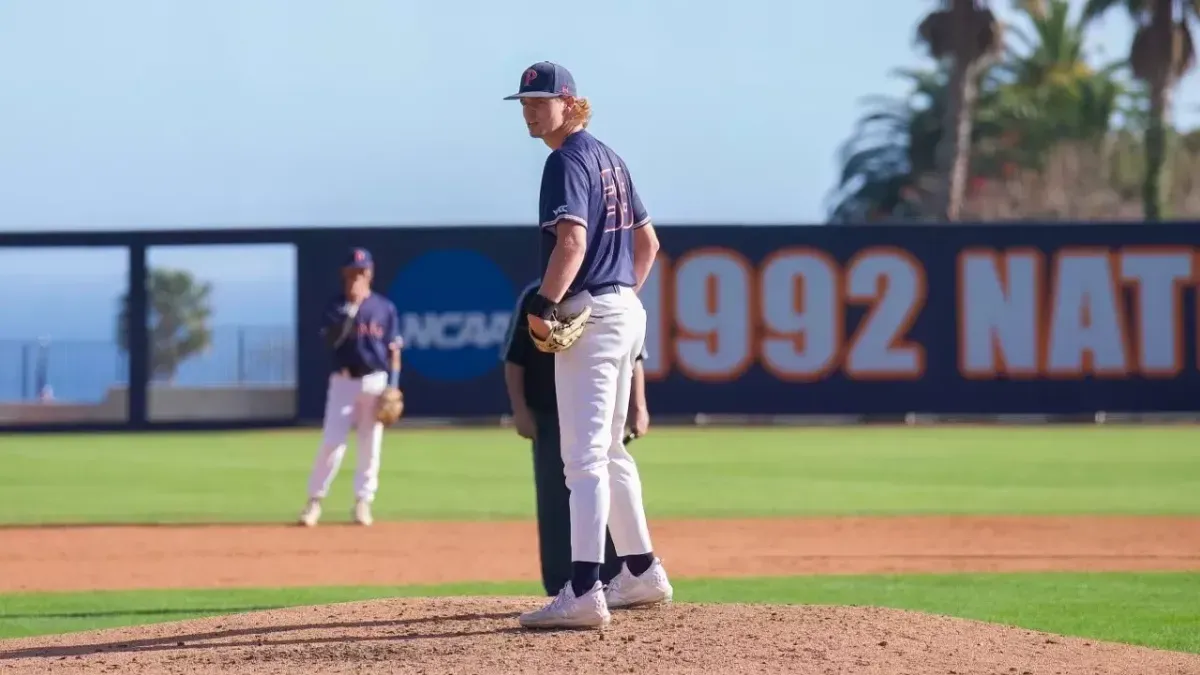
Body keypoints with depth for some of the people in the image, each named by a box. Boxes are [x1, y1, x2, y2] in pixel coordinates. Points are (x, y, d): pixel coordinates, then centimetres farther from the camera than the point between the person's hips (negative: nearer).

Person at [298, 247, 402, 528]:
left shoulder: (385, 307, 5)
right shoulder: (336, 305, 2)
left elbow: (393, 349, 6)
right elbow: (331, 339, -14)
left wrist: (393, 387, -2)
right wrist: (352, 306, -20)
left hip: (375, 382, 1)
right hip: (343, 381, -1)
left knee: (370, 444, 1)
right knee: (332, 441, -8)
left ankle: (363, 502, 10)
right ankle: (315, 500, -2)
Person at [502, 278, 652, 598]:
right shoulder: (534, 297, 2)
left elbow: (634, 356, 9)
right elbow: (514, 359, 3)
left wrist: (638, 407, -1)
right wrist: (520, 410, -5)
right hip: (550, 416, -1)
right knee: (556, 506, -1)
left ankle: (613, 586, 6)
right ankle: (560, 592, 2)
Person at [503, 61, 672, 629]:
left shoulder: (567, 161, -12)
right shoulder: (607, 158, 17)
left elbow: (572, 241, -27)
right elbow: (647, 241, 22)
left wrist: (543, 305, -23)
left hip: (589, 315, -10)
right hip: (626, 311, 10)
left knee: (584, 456, -14)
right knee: (610, 450, 20)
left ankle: (584, 592, -21)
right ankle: (641, 573, 27)